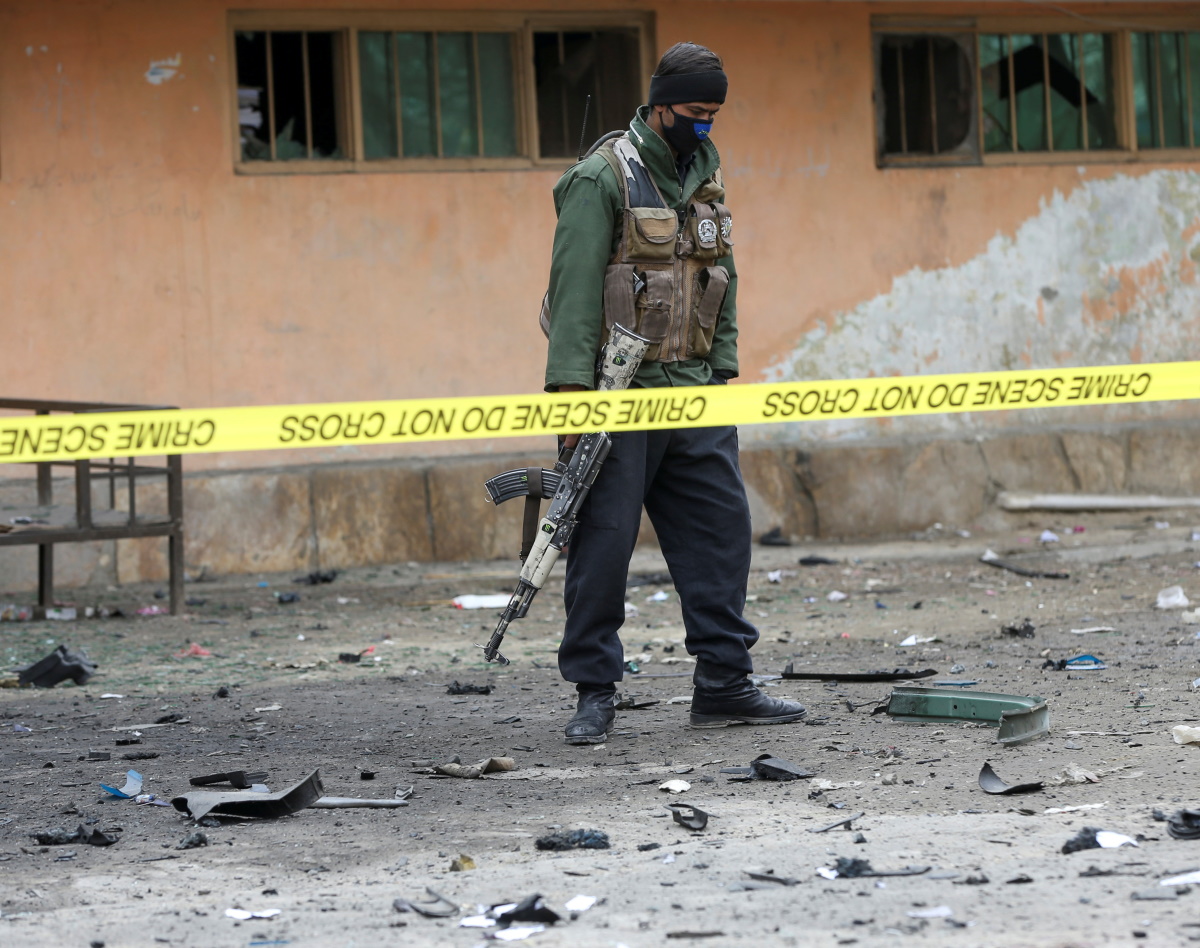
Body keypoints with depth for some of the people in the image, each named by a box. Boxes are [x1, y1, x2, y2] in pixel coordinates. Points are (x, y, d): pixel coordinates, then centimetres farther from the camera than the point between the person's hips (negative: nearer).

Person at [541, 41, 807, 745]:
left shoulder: (705, 175, 14)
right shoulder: (604, 178, -9)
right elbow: (575, 286, -14)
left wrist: (725, 367, 10)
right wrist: (572, 386, -20)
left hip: (691, 389, 7)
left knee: (721, 523, 4)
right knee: (604, 535, -4)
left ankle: (724, 684, 10)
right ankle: (595, 692, 3)